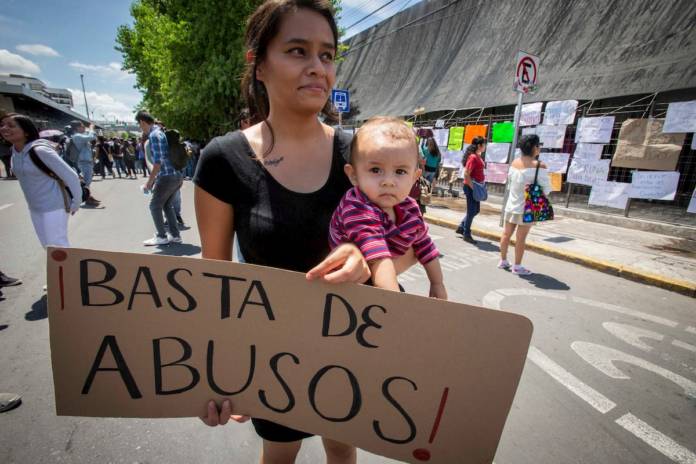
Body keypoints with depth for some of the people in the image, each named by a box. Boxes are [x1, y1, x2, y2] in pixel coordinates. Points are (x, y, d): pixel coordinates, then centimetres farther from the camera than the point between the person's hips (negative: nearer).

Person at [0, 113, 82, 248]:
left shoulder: (40, 150, -20)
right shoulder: (15, 150, 4)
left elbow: (71, 176, -19)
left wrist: (75, 203, -13)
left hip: (53, 207, -9)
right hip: (34, 208, 9)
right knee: (47, 245, 18)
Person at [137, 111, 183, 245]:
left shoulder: (154, 135, -12)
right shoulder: (161, 132, 17)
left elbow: (158, 162, -18)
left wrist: (149, 181, -10)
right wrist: (155, 178, 26)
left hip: (167, 177, -9)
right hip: (177, 175, 9)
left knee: (155, 206, 4)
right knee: (167, 205, 17)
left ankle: (161, 237, 11)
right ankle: (175, 235, 19)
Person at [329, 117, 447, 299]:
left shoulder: (410, 209, -9)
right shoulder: (356, 208, -31)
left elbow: (425, 246, 7)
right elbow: (379, 258, -43)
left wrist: (437, 284, 13)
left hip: (388, 281, 5)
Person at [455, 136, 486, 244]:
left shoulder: (478, 156, 11)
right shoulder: (473, 157, -17)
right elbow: (466, 174, -23)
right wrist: (473, 187, -21)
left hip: (475, 187, 9)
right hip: (471, 187, -9)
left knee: (476, 210, 16)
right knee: (471, 211, 0)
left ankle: (461, 228, 27)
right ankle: (467, 234, 12)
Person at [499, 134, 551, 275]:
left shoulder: (514, 162, 3)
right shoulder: (539, 165, -14)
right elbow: (546, 188, -10)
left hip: (511, 205, 6)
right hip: (527, 207, -6)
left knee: (506, 234, 13)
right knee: (521, 237, 2)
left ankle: (503, 261, 26)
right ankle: (517, 266, 11)